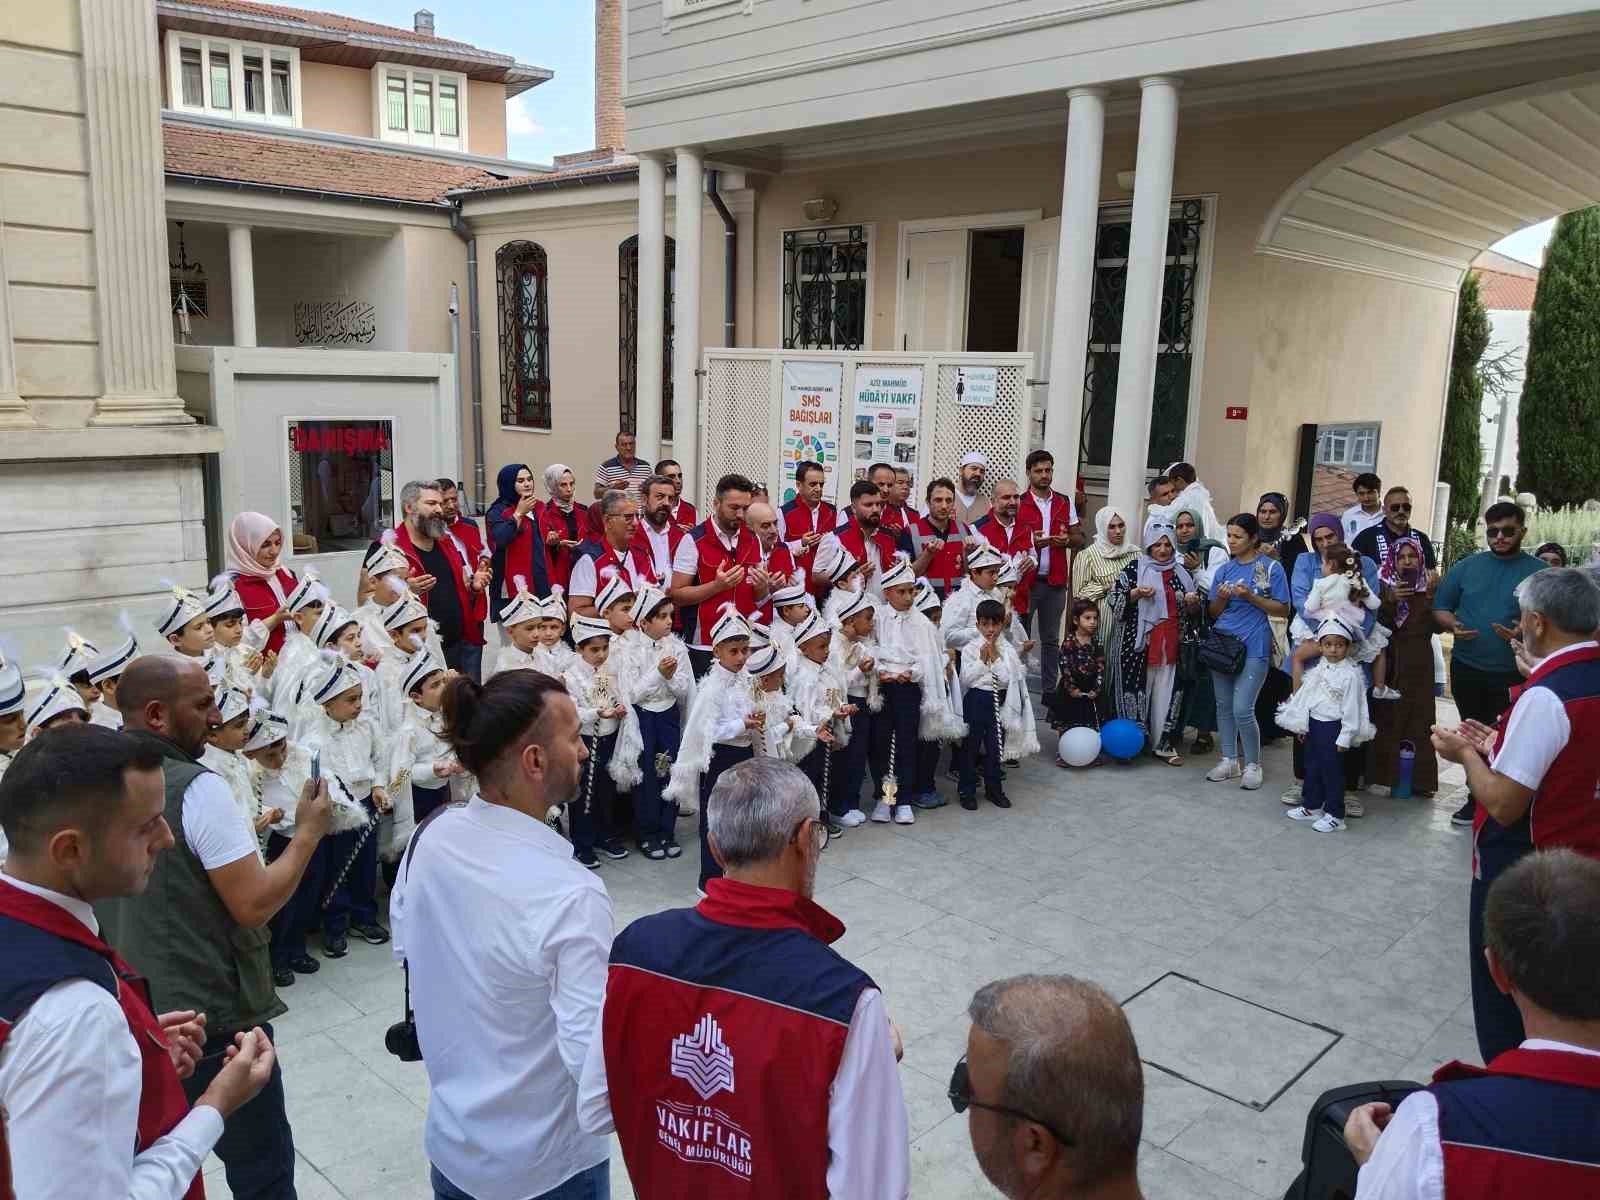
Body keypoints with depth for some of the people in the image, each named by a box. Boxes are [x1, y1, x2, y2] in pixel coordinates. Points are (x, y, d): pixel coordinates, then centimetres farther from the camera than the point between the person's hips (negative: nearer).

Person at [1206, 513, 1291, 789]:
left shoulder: (1271, 567, -2)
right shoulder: (1224, 570, 11)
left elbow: (1283, 609, -4)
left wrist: (1251, 597, -15)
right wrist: (1222, 599, -8)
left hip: (1253, 647, -5)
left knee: (1242, 709, -10)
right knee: (1224, 706, 10)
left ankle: (1252, 764, 7)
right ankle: (1229, 761, 22)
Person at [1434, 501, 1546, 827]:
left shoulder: (1540, 573, -2)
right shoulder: (1467, 566, 6)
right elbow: (1441, 606, 8)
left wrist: (1525, 634, -24)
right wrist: (1452, 625, -13)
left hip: (1513, 675, -3)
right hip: (1467, 669, 3)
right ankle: (1477, 799, 28)